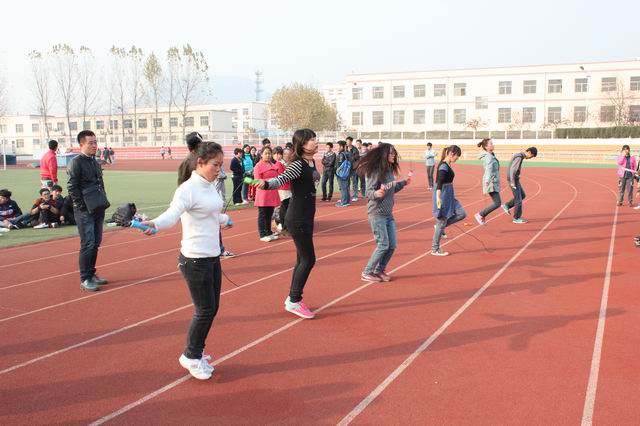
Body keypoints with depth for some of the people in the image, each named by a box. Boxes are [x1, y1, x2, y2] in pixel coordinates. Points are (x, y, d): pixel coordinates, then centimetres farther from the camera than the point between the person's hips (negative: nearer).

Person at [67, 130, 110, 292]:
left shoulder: (95, 162, 14)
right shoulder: (76, 163, -10)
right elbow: (72, 187, -14)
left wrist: (102, 202, 11)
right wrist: (82, 206, -15)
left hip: (98, 209, 8)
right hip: (85, 211, -8)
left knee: (96, 243, 12)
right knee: (88, 244, -6)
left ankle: (91, 274, 24)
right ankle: (84, 279, 3)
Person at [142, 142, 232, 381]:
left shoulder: (210, 187, 8)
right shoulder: (188, 189, -17)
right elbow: (172, 214, -34)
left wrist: (224, 220, 47)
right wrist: (155, 224, -55)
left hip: (213, 257, 8)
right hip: (195, 260, -8)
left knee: (212, 308, 15)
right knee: (205, 310, 0)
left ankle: (196, 353, 33)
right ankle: (191, 356, 22)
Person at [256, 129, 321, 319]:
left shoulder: (312, 163, 7)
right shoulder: (298, 164, -19)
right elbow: (281, 179, -34)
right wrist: (266, 183, -54)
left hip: (307, 218, 9)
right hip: (297, 219, -9)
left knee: (302, 259, 14)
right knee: (308, 260, -5)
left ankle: (293, 299, 25)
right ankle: (294, 301, 7)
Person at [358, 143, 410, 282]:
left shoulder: (389, 170, 8)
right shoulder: (375, 171, -17)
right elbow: (369, 192, -20)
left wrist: (403, 183, 18)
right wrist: (377, 193, -39)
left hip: (389, 214, 8)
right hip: (377, 213, -8)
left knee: (392, 245, 9)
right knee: (383, 245, -6)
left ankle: (379, 271, 25)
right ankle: (367, 273, 9)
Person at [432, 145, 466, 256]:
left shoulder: (447, 165, 11)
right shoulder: (443, 166, -17)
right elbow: (439, 183, -27)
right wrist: (438, 198, -36)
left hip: (449, 195, 9)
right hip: (443, 195, -9)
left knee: (461, 214, 4)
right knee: (442, 222, -1)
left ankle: (441, 225, 14)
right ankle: (435, 249, 9)